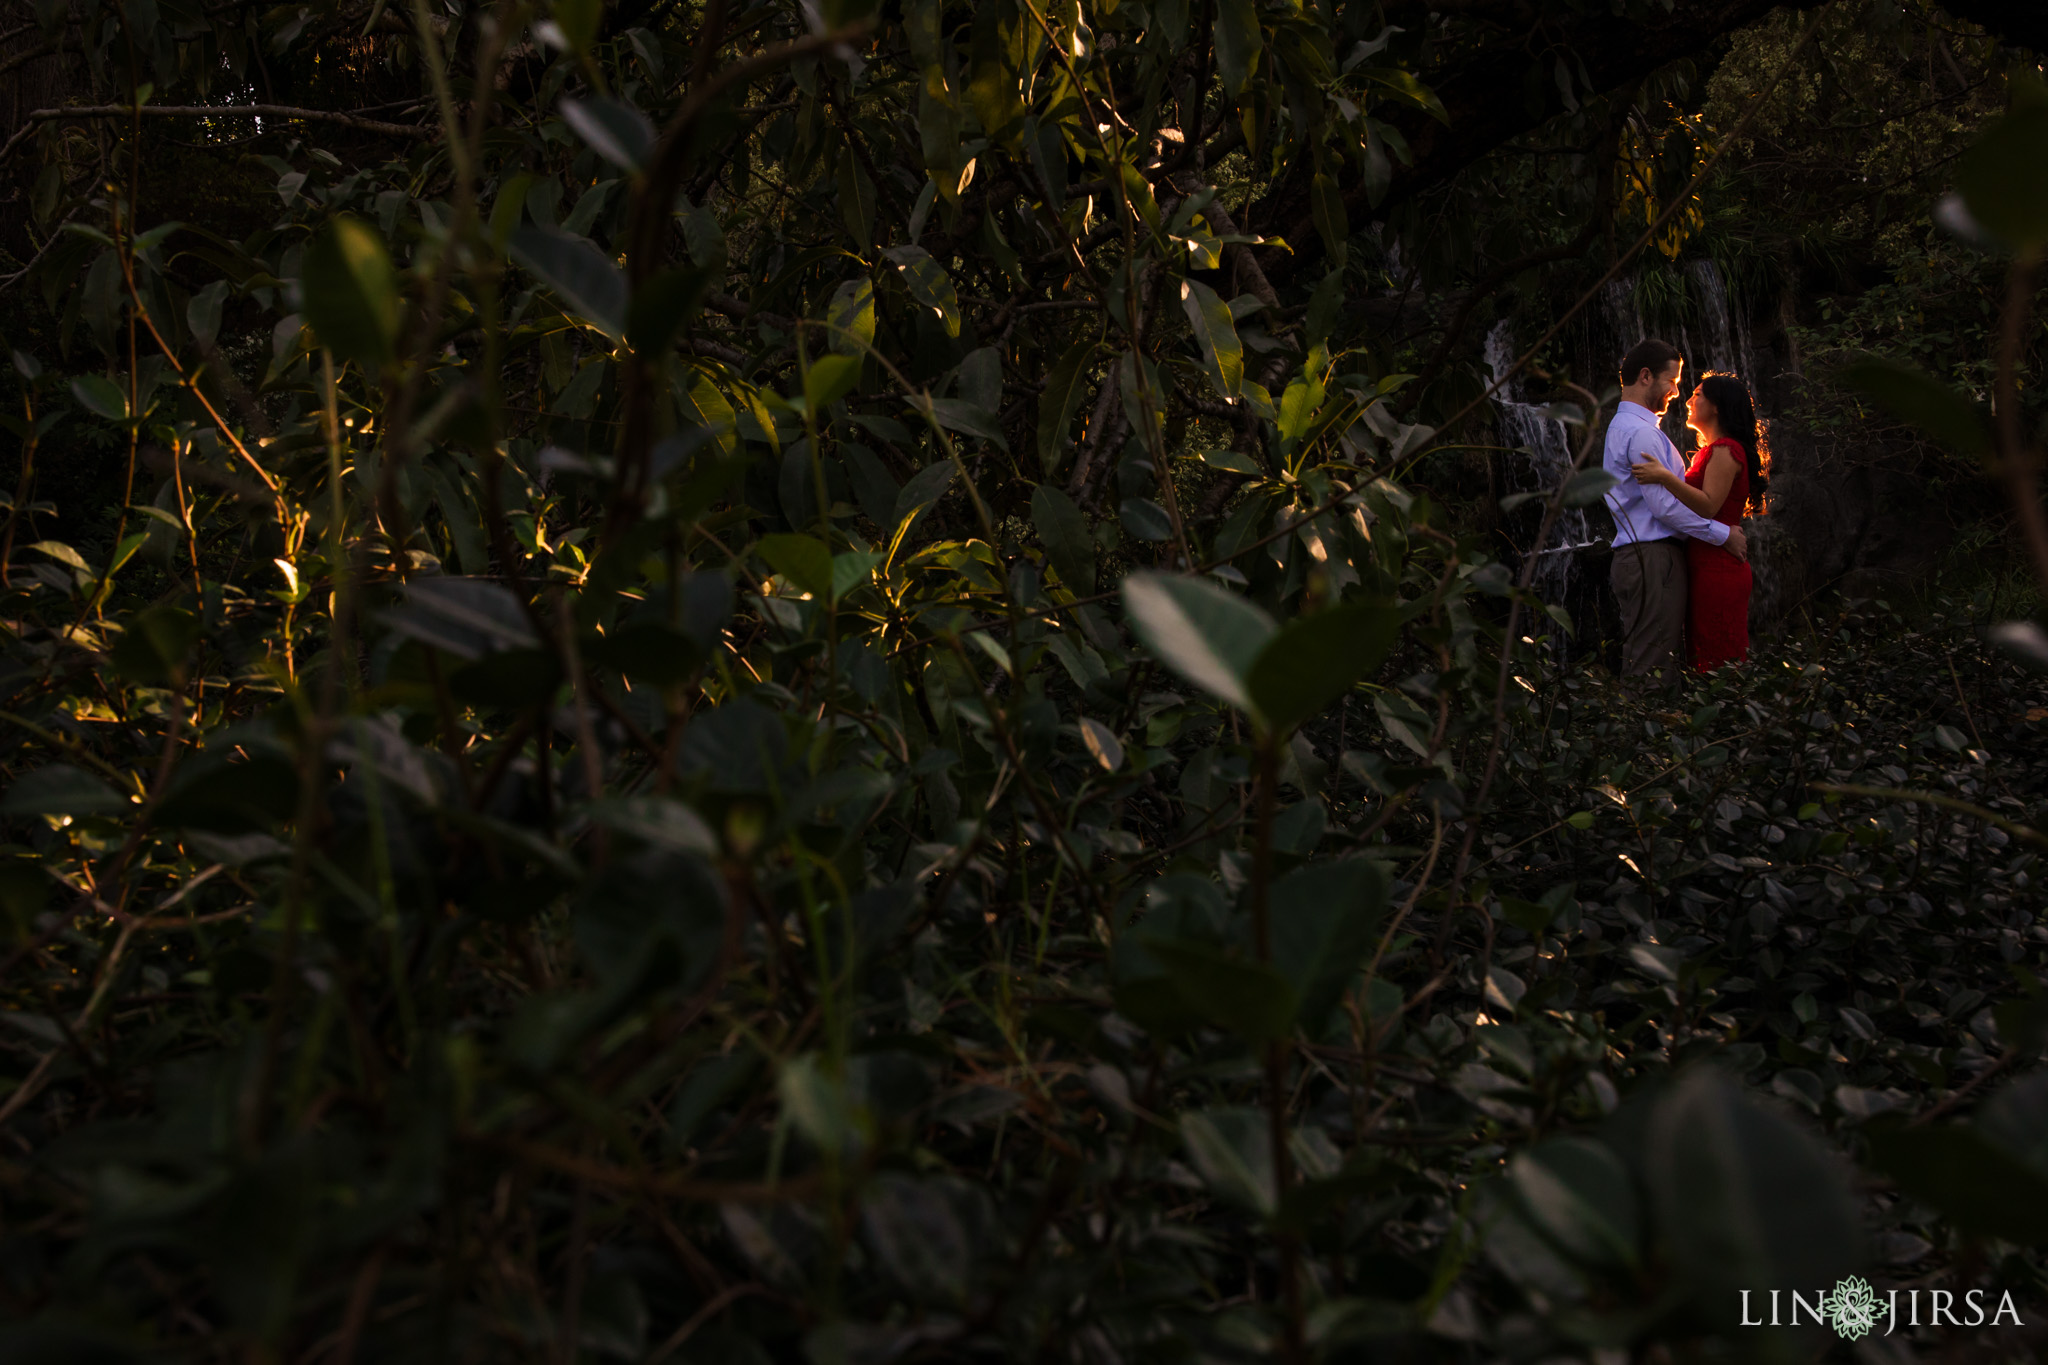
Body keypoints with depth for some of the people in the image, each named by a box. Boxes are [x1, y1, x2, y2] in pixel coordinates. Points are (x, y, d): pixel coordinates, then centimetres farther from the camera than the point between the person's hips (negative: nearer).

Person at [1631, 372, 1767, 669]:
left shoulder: (1725, 450, -9)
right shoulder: (1710, 451, 23)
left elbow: (1709, 506, -20)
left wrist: (1664, 477, -25)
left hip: (1718, 570, -10)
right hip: (1705, 569, 10)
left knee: (1718, 662, -11)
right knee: (1703, 659, 9)